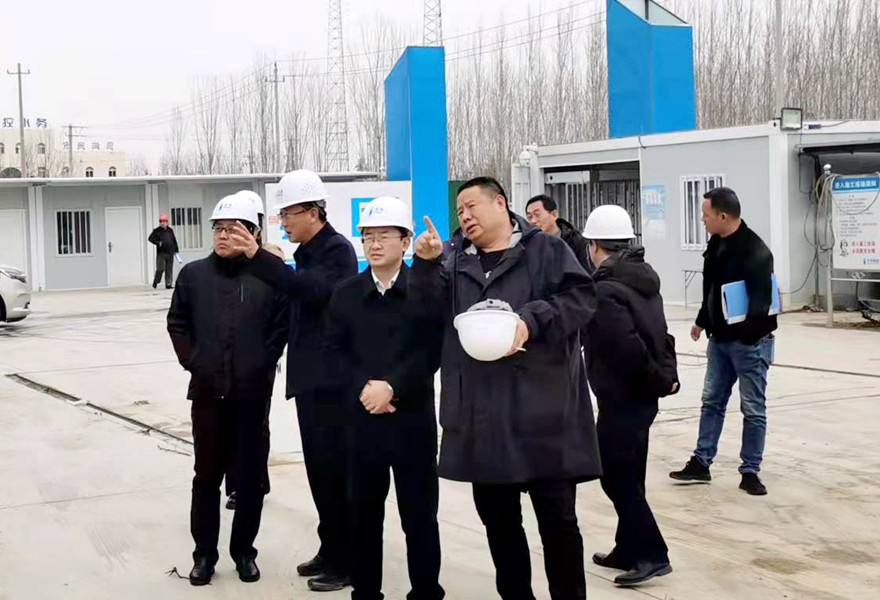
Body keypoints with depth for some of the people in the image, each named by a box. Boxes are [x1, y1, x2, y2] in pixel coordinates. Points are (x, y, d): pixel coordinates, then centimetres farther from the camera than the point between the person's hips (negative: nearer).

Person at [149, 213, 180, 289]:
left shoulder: (170, 230, 13)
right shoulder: (157, 231, 1)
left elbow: (174, 240, 18)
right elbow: (150, 238, -4)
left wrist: (176, 250, 14)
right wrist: (158, 243, -17)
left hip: (170, 253, 4)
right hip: (161, 253, -4)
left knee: (169, 269, 4)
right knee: (160, 269, -8)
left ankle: (168, 284, 7)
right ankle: (155, 282, 9)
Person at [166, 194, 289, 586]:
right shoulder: (194, 274, 4)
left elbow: (282, 326, 2)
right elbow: (178, 323, 13)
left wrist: (262, 363, -4)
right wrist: (192, 361, 3)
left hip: (252, 393, -2)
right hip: (207, 391, 2)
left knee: (250, 476, 6)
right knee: (207, 474, 8)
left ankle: (244, 550, 20)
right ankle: (204, 553, 18)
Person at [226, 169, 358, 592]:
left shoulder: (338, 250, -12)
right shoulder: (306, 253, 17)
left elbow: (310, 290, -30)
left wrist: (258, 257, -35)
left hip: (331, 378, -9)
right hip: (309, 376, 9)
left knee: (333, 468, -6)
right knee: (319, 468, 13)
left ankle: (345, 560, 2)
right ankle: (330, 551, 23)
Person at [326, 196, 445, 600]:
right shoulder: (346, 293, 8)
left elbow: (432, 350, -8)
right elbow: (335, 349, 3)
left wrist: (392, 386, -18)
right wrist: (364, 387, -13)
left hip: (413, 417, -2)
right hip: (362, 416, 3)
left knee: (419, 513, 4)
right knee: (364, 512, 9)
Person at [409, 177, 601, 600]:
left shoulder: (546, 250, 3)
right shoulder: (456, 260, 16)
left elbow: (581, 297, -8)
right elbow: (431, 310, 5)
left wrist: (533, 319, -21)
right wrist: (426, 264, -11)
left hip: (542, 408, -5)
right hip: (482, 413, 5)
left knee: (556, 516, 3)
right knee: (497, 516, 13)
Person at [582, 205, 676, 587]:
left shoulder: (605, 290, -19)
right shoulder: (643, 278, 10)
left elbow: (628, 347, -26)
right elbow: (660, 334, 12)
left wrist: (657, 381, -14)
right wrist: (667, 375, 7)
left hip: (622, 397, -9)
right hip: (642, 395, 9)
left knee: (615, 475, -1)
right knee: (628, 475, 16)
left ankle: (652, 554, 0)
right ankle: (629, 550, 25)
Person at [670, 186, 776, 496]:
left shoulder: (755, 250, -20)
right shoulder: (716, 244, 5)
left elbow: (762, 298, -26)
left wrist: (750, 329, -38)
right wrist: (702, 322, 25)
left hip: (750, 341, -8)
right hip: (719, 338, 8)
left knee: (753, 409, 3)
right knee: (712, 402, 14)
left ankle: (750, 471, 12)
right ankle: (701, 463, 22)